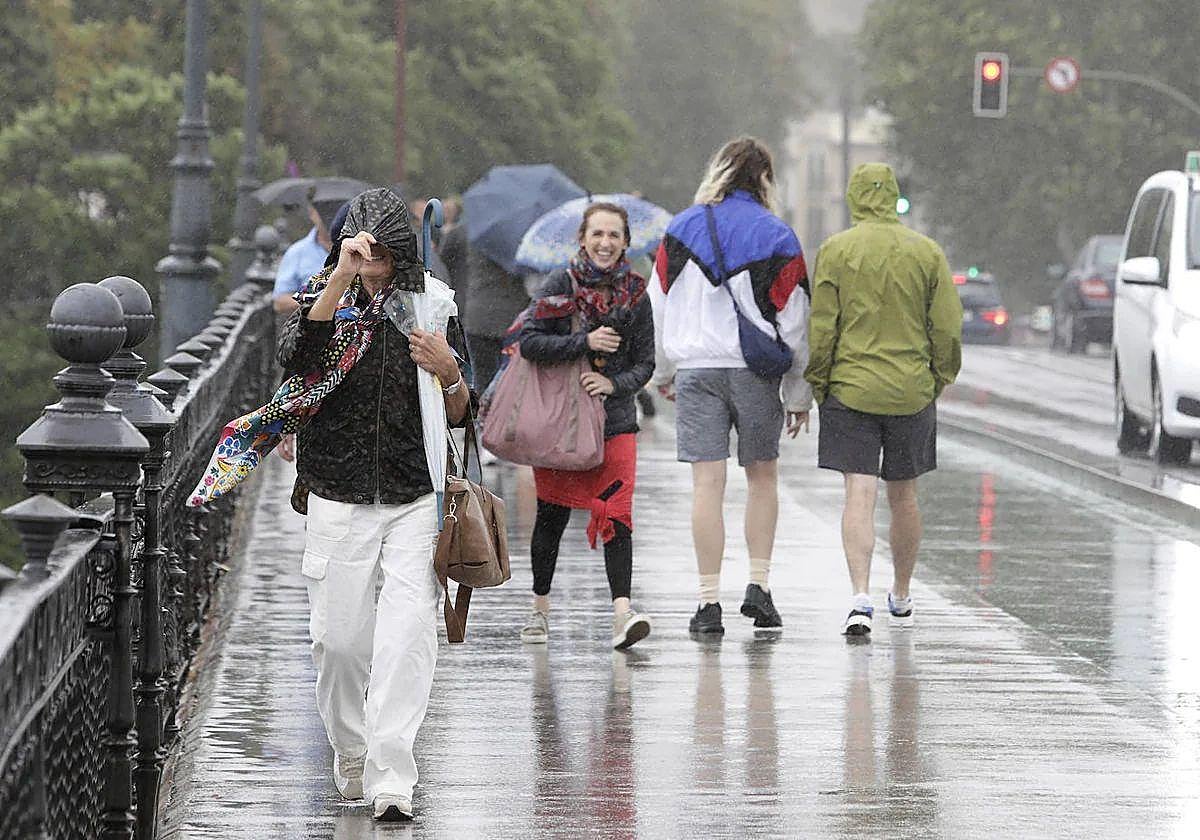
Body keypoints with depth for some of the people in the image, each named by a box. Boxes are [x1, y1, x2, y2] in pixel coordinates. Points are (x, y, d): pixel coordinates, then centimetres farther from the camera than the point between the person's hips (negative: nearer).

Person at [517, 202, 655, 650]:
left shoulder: (636, 293, 2)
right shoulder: (562, 284, -4)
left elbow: (645, 363, 5)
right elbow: (529, 342, -12)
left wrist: (614, 383, -15)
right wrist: (585, 342, -20)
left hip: (614, 419, 1)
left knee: (616, 516, -12)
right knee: (551, 515, 8)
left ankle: (622, 613, -20)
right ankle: (539, 610, 24)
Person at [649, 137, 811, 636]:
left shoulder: (681, 230, 5)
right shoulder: (777, 238, -1)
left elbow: (658, 307, 9)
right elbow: (793, 323, 1)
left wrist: (663, 372, 21)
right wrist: (799, 395, 8)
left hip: (695, 370, 1)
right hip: (756, 372, -1)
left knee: (707, 483, -1)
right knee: (762, 476, 14)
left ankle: (709, 602, -3)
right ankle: (758, 585, 7)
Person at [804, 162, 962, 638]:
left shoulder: (835, 252, -5)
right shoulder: (926, 252, 1)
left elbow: (821, 328, -5)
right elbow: (948, 328, 2)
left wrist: (816, 385, 4)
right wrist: (939, 379, 15)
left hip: (850, 389, -2)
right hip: (912, 392, 2)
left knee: (859, 494, -5)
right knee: (903, 496, 15)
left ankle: (861, 595, -21)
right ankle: (901, 599, 27)